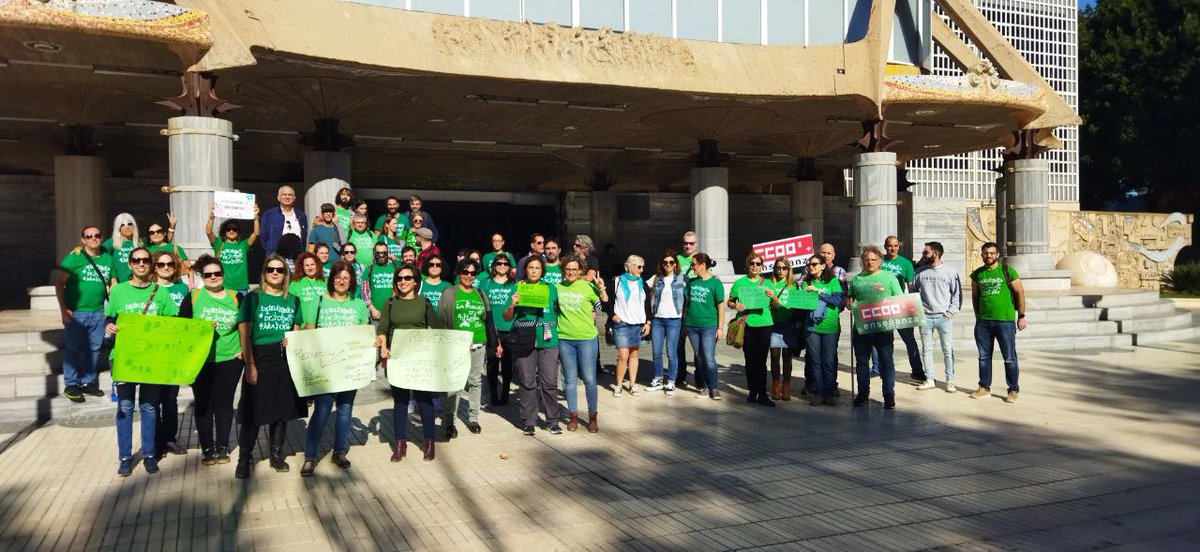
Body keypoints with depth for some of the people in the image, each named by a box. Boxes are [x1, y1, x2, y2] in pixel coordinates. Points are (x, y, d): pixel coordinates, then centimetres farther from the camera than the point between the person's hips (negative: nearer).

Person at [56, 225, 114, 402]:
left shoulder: (108, 258, 9)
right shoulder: (74, 257, -6)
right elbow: (59, 283, -7)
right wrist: (63, 309, -12)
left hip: (98, 313, 4)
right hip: (76, 313, -4)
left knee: (93, 349, 11)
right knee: (73, 348, 3)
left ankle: (89, 382, 23)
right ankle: (71, 386, 12)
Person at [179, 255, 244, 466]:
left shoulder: (236, 297, 5)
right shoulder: (193, 297, 2)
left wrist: (244, 349, 1)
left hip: (230, 360, 0)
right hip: (201, 361, 0)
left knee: (224, 403, 5)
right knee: (203, 404, 4)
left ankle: (222, 447, 15)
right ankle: (207, 449, 14)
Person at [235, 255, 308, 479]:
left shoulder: (293, 300, 10)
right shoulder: (254, 298, -1)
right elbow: (244, 334, -5)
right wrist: (250, 365, -11)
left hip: (285, 360, 4)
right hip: (259, 360, -3)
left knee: (282, 410, 10)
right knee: (253, 412, -1)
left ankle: (277, 455, 24)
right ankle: (244, 459, 13)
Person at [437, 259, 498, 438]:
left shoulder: (480, 294, 14)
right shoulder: (449, 293, 3)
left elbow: (489, 320, 18)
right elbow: (441, 320, 0)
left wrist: (496, 342, 16)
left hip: (478, 345, 4)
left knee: (475, 382, 8)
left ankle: (473, 418, 19)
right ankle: (448, 422, 0)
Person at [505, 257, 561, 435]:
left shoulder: (551, 289, 11)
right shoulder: (518, 289, 8)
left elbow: (560, 310, 19)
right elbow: (507, 317, 6)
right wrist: (512, 305, -13)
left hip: (548, 341, 1)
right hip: (523, 342, 0)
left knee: (550, 382, -1)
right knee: (527, 383, 3)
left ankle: (553, 421, 8)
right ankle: (528, 422, 12)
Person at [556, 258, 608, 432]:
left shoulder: (588, 287, -6)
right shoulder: (557, 288, 4)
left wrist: (602, 290, -19)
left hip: (587, 338, -3)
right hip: (564, 338, 3)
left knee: (589, 379, 1)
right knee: (570, 379, 11)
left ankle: (592, 416, 16)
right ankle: (573, 416, 22)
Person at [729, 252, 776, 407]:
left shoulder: (767, 283, 10)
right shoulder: (740, 283, 7)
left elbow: (776, 306, 11)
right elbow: (730, 302, 9)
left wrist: (773, 297, -9)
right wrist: (735, 305, -12)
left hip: (764, 324, 0)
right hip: (746, 324, 0)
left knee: (761, 361, -3)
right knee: (750, 360, 5)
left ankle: (762, 394, -1)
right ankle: (752, 391, 16)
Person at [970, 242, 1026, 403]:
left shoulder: (1008, 271, -3)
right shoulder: (977, 274, 8)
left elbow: (1020, 293, 0)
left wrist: (1021, 316, -2)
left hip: (1005, 321, -4)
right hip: (983, 322, 4)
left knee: (1009, 358, 1)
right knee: (984, 357, 10)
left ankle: (1013, 390, 10)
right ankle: (984, 388, 20)